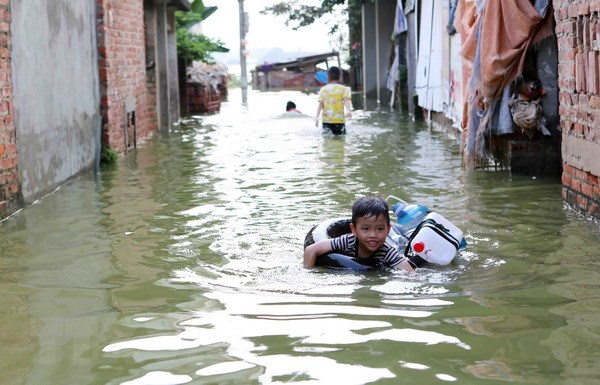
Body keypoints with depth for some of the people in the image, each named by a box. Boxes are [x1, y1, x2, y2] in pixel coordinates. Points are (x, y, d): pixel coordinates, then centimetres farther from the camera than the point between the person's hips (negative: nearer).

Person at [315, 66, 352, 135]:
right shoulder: (343, 88, 3)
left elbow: (321, 104, 1)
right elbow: (346, 100, -12)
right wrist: (348, 111, -25)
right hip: (339, 120, -2)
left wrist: (317, 116, -2)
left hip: (326, 120, 2)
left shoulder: (323, 89, 8)